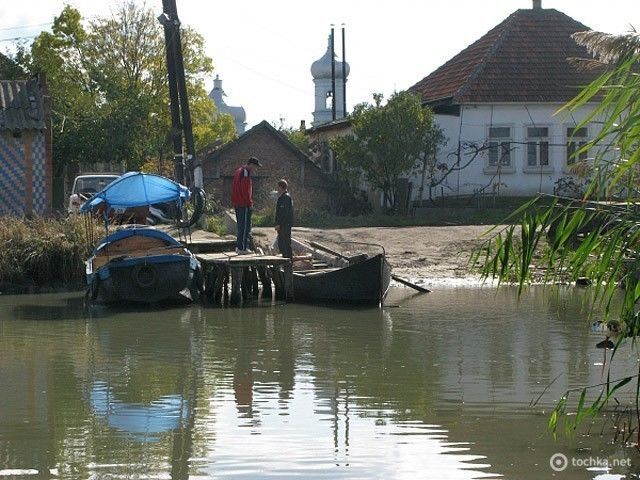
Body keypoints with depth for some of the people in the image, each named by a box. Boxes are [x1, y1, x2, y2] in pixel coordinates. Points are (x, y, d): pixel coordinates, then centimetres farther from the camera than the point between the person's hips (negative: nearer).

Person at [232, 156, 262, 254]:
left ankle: (239, 246, 20)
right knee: (245, 227, -6)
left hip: (237, 204, 10)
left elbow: (234, 188, 21)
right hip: (244, 205, -10)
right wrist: (250, 202, -13)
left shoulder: (239, 171, 16)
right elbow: (245, 190, -20)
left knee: (241, 225, 16)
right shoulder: (245, 173, -16)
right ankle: (243, 248, -7)